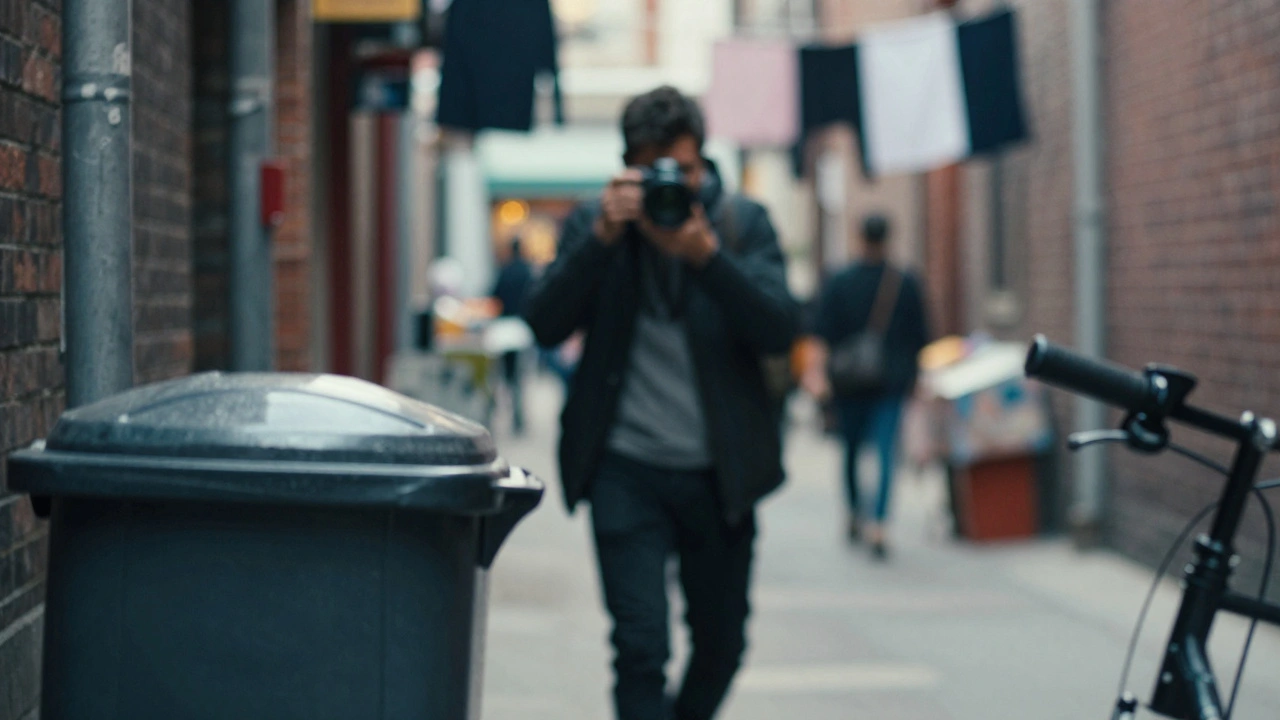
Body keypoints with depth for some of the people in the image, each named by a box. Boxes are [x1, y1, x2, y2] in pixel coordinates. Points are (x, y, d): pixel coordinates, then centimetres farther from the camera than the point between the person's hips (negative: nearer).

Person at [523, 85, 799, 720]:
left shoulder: (744, 223, 0)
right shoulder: (593, 225, 0)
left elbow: (779, 330, -12)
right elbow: (546, 326, -11)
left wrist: (706, 253, -25)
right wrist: (603, 238, -22)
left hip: (718, 473, 2)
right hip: (627, 470, -2)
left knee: (722, 643, 13)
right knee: (641, 645, -11)